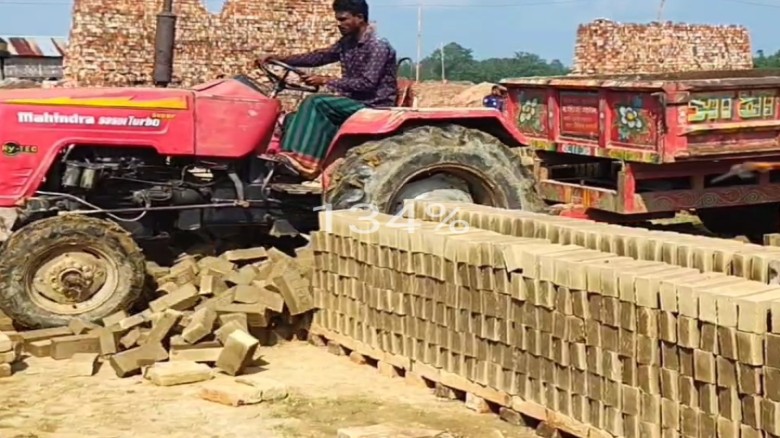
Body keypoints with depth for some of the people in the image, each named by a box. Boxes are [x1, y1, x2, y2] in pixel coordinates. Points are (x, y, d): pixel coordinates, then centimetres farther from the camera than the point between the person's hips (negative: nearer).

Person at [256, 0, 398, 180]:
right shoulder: (347, 42, 11)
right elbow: (320, 57, 11)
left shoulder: (378, 46, -15)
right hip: (355, 102, 9)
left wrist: (326, 81, -26)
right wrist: (281, 59, 0)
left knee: (316, 103, -26)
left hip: (374, 106, -8)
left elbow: (367, 83, -23)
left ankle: (304, 162, -30)